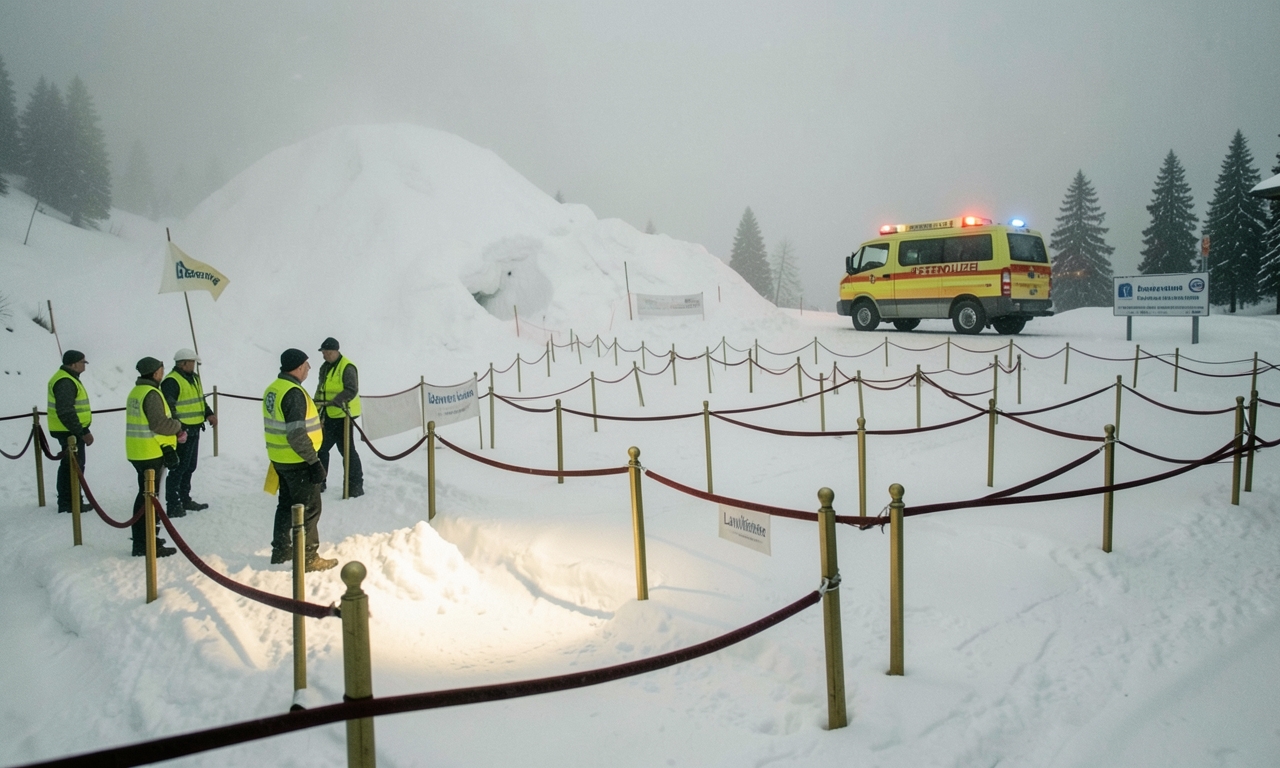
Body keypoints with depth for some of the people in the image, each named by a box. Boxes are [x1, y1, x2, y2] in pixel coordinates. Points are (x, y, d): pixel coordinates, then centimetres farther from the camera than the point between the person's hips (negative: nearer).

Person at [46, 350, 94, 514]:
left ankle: (66, 502, 29)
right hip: (70, 431, -11)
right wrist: (82, 432, -23)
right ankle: (70, 504, 0)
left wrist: (83, 430, 21)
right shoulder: (65, 382, -20)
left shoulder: (68, 378, 15)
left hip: (70, 431, 11)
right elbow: (66, 412, -27)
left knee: (68, 466, 19)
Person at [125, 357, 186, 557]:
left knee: (145, 495, 20)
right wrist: (178, 426, -6)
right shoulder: (151, 394, -17)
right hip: (151, 453, -10)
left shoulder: (136, 391, 14)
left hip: (138, 453, 10)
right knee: (148, 497, -5)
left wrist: (174, 433, 10)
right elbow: (159, 423, -25)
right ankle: (144, 544, -1)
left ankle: (143, 539, 31)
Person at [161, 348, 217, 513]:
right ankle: (173, 506, 1)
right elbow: (168, 408, -22)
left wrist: (209, 414, 5)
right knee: (178, 468, -5)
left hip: (194, 430, 10)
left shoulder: (193, 378, 15)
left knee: (189, 468, 18)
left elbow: (200, 399, 23)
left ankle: (184, 500, 30)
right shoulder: (171, 382, -16)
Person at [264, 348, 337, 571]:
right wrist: (314, 462, -22)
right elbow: (296, 435, -27)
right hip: (297, 462, -10)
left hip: (280, 459, 10)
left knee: (287, 504, 21)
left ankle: (281, 551, 32)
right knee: (309, 508, 0)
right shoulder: (293, 393, -22)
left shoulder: (273, 389, 9)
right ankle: (309, 558, 6)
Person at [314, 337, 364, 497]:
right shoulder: (325, 367, 15)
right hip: (329, 415, 9)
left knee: (346, 449, -5)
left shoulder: (346, 367, -14)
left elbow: (352, 390, -21)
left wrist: (336, 401, -30)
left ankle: (356, 485, 3)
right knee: (321, 447, 15)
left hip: (342, 414, -9)